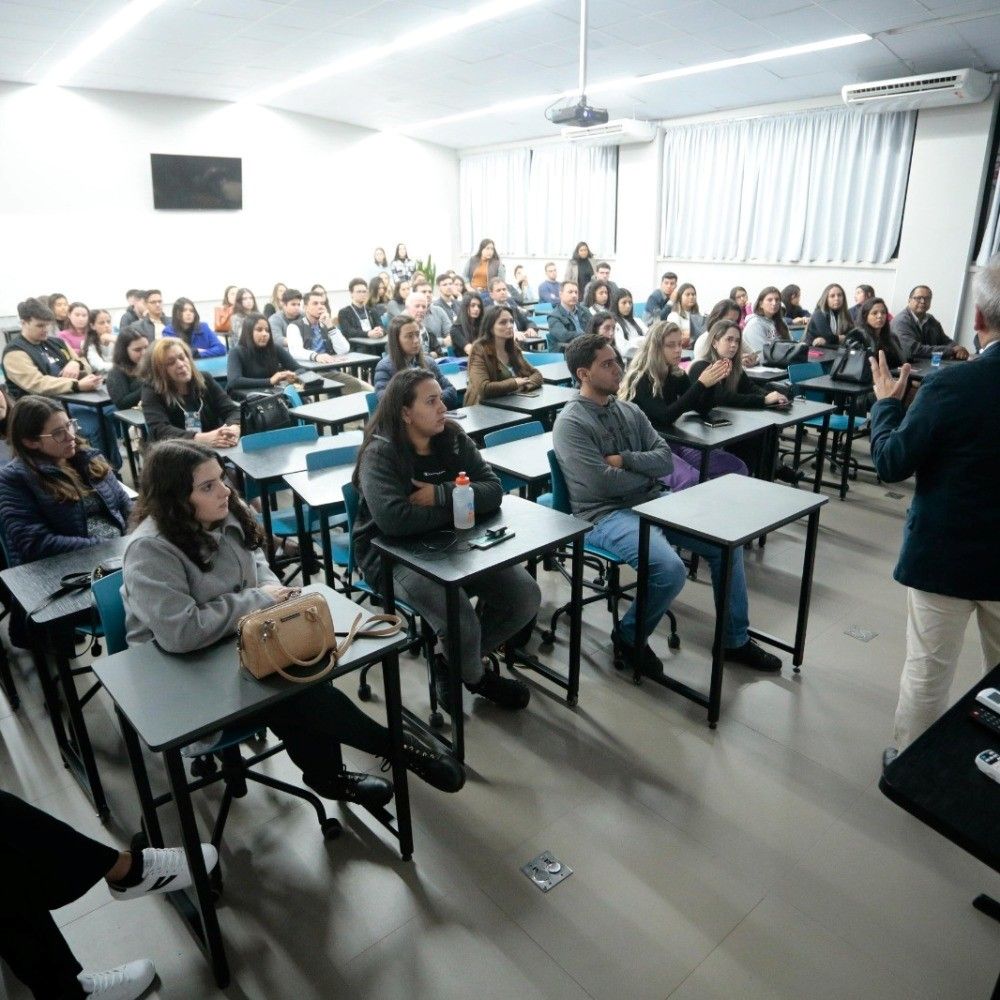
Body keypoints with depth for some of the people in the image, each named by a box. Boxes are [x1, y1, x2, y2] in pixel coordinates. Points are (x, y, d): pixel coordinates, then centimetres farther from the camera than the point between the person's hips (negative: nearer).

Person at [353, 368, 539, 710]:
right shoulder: (380, 453, -16)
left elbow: (493, 489, -7)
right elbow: (394, 519, -32)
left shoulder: (453, 438, 1)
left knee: (526, 597, -11)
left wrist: (440, 495, -23)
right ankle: (475, 676, 7)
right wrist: (458, 508, -18)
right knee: (461, 623, -31)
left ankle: (454, 663, 11)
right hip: (395, 556, -6)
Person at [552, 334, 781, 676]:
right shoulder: (571, 423, -11)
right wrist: (648, 476, -4)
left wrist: (624, 460, -12)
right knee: (671, 569, -30)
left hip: (653, 501, 8)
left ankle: (736, 641, 15)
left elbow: (666, 460, 4)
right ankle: (629, 637, 0)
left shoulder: (629, 410, 11)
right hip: (606, 514, -8)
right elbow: (603, 483, -20)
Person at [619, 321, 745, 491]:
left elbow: (702, 409, 7)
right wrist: (701, 384, -27)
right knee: (692, 481, -33)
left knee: (737, 468, -4)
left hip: (673, 441, 8)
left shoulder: (677, 375, 8)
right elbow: (666, 417, -25)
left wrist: (712, 381, -12)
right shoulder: (640, 380, -13)